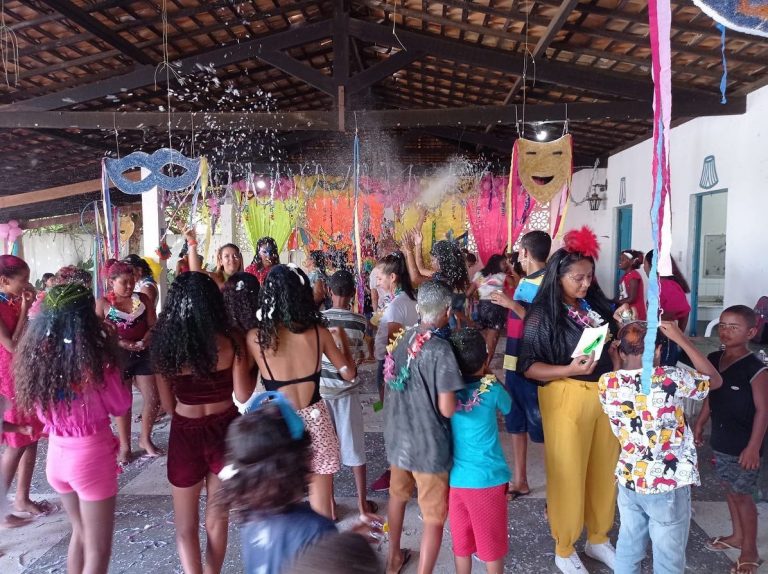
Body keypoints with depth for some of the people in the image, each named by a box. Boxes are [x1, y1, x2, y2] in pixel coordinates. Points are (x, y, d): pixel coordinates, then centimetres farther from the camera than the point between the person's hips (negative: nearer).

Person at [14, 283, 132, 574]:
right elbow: (121, 406, -8)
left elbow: (42, 410, 9)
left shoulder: (35, 357, -5)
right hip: (92, 458, -6)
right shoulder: (94, 361, -23)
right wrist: (111, 361, -5)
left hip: (57, 455, 6)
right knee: (98, 549, 11)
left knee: (80, 532, 28)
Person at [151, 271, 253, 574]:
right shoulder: (230, 341, -15)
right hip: (224, 431, 1)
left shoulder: (164, 342, -10)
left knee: (186, 525, 19)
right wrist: (248, 366, 5)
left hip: (184, 434, 0)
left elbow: (167, 404, -2)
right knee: (217, 518, 21)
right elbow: (243, 395, -10)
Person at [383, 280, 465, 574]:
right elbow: (447, 409, -23)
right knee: (433, 518, 9)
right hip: (429, 447, -7)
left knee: (398, 496, 28)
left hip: (397, 438, 8)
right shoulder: (441, 350, -23)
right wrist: (457, 395, -3)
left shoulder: (402, 338, -2)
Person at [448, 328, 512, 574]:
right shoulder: (491, 388, -13)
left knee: (461, 542, 18)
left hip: (455, 479, 3)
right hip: (488, 479, -2)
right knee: (492, 543, 15)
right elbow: (508, 406, 7)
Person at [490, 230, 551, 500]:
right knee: (516, 424, 17)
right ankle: (519, 481, 32)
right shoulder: (523, 281, 11)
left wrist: (512, 304, -21)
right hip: (514, 362, 9)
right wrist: (503, 302, 13)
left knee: (541, 427, 3)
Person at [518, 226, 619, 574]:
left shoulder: (595, 305, 6)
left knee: (604, 470, 16)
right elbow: (528, 366, -13)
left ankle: (598, 539, 38)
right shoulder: (543, 313, -11)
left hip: (605, 394, 6)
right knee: (568, 474, 6)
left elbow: (611, 347, 19)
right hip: (567, 397, -6)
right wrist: (570, 369, -23)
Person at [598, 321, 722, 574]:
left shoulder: (607, 382, -7)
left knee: (628, 551, 19)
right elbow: (715, 380, 2)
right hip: (669, 486, -3)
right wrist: (681, 339, 1)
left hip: (628, 481, 4)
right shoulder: (672, 378, -17)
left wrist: (615, 362, 14)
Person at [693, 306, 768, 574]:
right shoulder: (714, 359, 1)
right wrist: (699, 423, 15)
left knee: (743, 495, 5)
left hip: (743, 445, -6)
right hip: (720, 439, 6)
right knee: (730, 489, 20)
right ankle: (737, 535, 38)